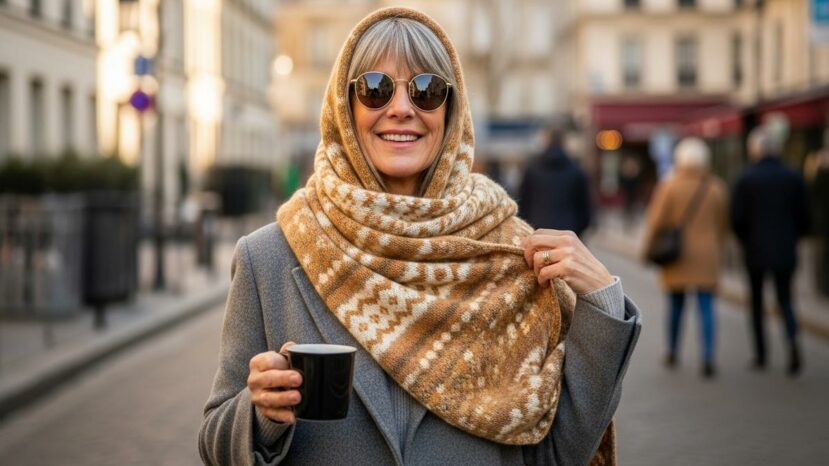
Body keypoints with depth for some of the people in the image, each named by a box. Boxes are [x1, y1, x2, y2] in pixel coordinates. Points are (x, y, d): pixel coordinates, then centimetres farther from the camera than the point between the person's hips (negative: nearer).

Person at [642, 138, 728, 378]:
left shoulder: (669, 185, -7)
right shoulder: (717, 187, 1)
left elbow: (656, 221, -6)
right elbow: (723, 224, 8)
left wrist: (650, 248, 5)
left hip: (677, 257, -1)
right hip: (707, 256, 1)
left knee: (675, 304, 13)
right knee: (706, 306, -1)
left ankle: (673, 352, 25)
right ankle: (708, 357, -10)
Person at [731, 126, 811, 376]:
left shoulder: (746, 179, -8)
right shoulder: (794, 177, 0)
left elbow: (737, 218, -9)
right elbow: (804, 216, 1)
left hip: (756, 251, -2)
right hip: (785, 251, 2)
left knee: (757, 301, 11)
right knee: (785, 298, 11)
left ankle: (761, 355, 13)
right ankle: (793, 340, -16)